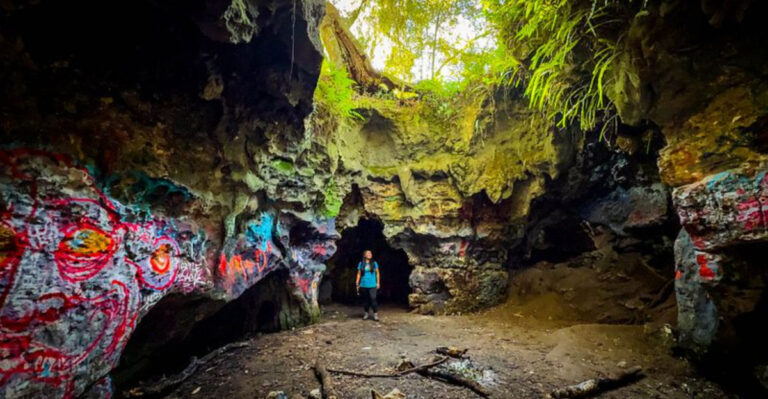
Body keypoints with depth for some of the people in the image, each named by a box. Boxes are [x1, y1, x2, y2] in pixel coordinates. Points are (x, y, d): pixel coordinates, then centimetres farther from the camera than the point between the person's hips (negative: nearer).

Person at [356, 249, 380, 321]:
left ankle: (375, 314, -4)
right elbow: (359, 274, 6)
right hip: (364, 285, 1)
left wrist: (378, 283, 4)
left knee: (373, 299, -11)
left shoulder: (374, 263, 3)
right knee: (366, 299, 10)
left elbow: (377, 273, 7)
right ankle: (366, 313, 25)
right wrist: (357, 283, 3)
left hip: (372, 285, -1)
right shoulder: (361, 264, 3)